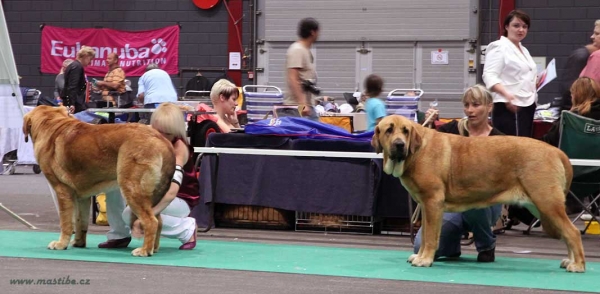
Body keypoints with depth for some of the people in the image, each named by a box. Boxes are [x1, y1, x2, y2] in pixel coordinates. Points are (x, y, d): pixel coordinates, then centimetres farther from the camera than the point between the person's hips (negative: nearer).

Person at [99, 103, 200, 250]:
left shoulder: (179, 147, -27)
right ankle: (119, 235, -3)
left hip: (180, 200, -5)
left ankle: (187, 228, -10)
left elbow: (172, 191, -40)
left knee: (132, 214, -31)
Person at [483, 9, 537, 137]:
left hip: (527, 106, 9)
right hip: (509, 107, -9)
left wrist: (536, 81, 14)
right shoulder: (499, 47, -7)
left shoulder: (524, 50, 21)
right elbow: (489, 76, -20)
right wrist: (506, 94, -34)